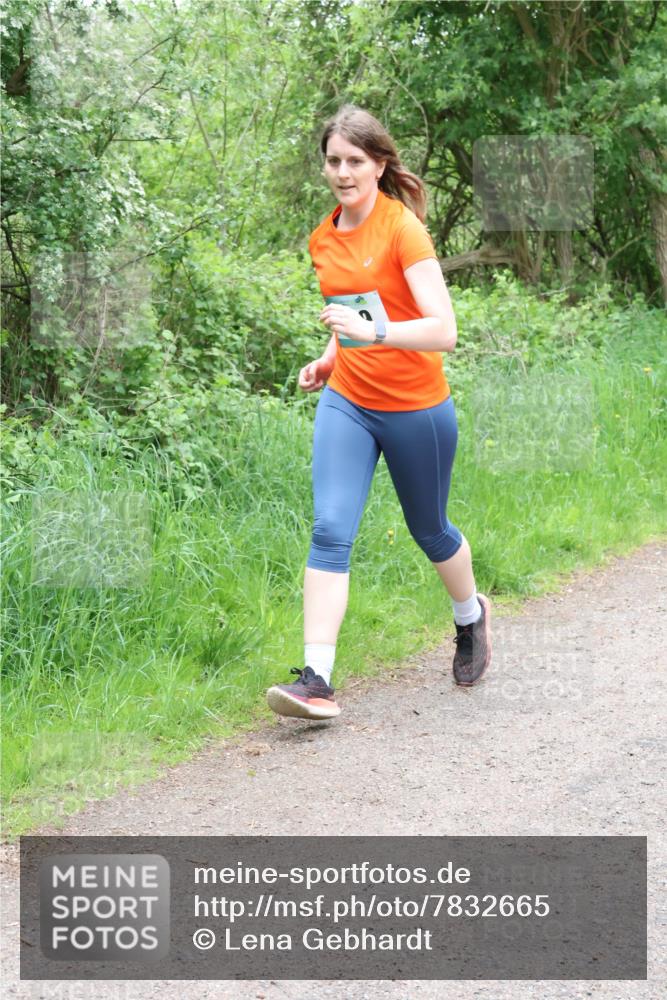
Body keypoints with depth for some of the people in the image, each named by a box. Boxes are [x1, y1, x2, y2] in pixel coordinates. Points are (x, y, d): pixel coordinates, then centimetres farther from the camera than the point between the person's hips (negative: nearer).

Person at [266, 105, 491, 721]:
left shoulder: (403, 229, -15)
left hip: (416, 408, -4)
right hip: (346, 402, 4)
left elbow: (443, 331, -24)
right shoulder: (324, 240, 5)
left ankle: (471, 617, 46)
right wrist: (331, 357, 6)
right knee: (330, 531, -13)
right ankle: (316, 679, -17)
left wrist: (374, 333, -38)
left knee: (429, 531, 15)